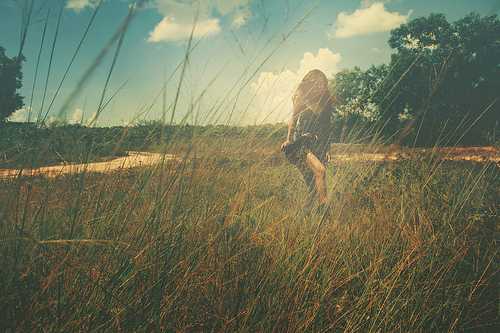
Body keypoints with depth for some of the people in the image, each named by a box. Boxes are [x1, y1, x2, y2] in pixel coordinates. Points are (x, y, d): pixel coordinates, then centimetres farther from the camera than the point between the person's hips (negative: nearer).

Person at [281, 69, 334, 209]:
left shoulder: (326, 102, 12)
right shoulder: (301, 99, 4)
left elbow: (327, 128, 17)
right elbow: (293, 120, 12)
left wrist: (328, 150, 14)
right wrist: (288, 140, 2)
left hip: (319, 145, 4)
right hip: (301, 142, -4)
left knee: (313, 182, -4)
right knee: (320, 170, -26)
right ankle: (324, 205, -24)